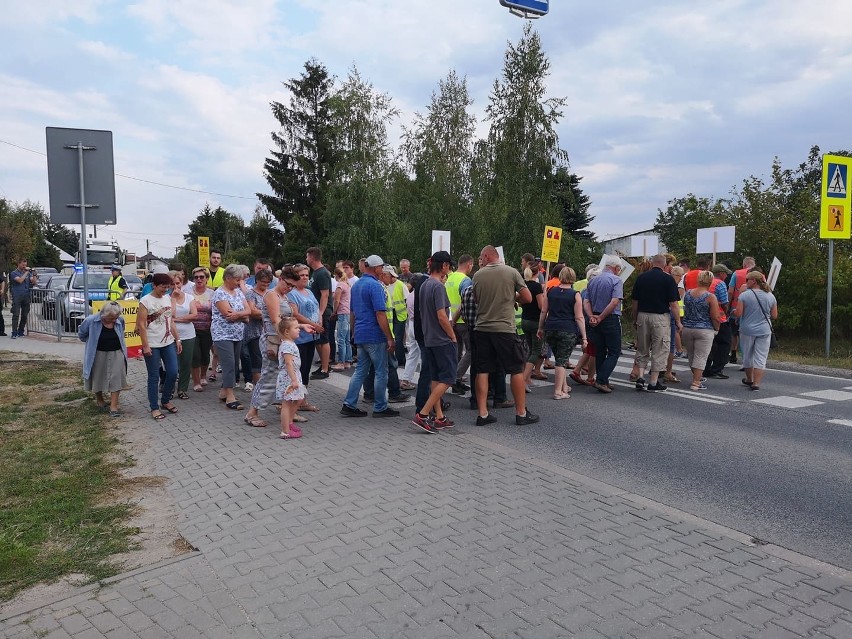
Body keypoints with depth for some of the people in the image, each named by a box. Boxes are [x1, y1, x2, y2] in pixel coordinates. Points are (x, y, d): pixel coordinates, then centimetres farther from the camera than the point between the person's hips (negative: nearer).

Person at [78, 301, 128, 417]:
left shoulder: (120, 320, -8)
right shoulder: (91, 321, -18)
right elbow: (81, 334, 3)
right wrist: (91, 343, 12)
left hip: (116, 354, 1)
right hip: (98, 354, -1)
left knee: (116, 379, -5)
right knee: (98, 379, 13)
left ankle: (113, 406, 0)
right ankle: (100, 401, 38)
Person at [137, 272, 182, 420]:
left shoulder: (167, 298, 8)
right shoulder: (145, 301, -10)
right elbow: (141, 325, -12)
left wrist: (177, 339, 12)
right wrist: (145, 346, -16)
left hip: (169, 343, 6)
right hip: (153, 346, -6)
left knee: (173, 373, 5)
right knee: (154, 377, 2)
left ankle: (165, 401, 25)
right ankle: (154, 408, 13)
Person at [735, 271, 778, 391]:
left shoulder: (744, 295, -10)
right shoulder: (770, 296, 1)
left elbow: (738, 314, -13)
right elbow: (774, 316, 5)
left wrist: (734, 311, 9)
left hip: (747, 330, -2)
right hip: (764, 331, 2)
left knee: (748, 356, 15)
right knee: (760, 358, 3)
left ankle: (749, 380, 30)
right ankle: (756, 383, -2)